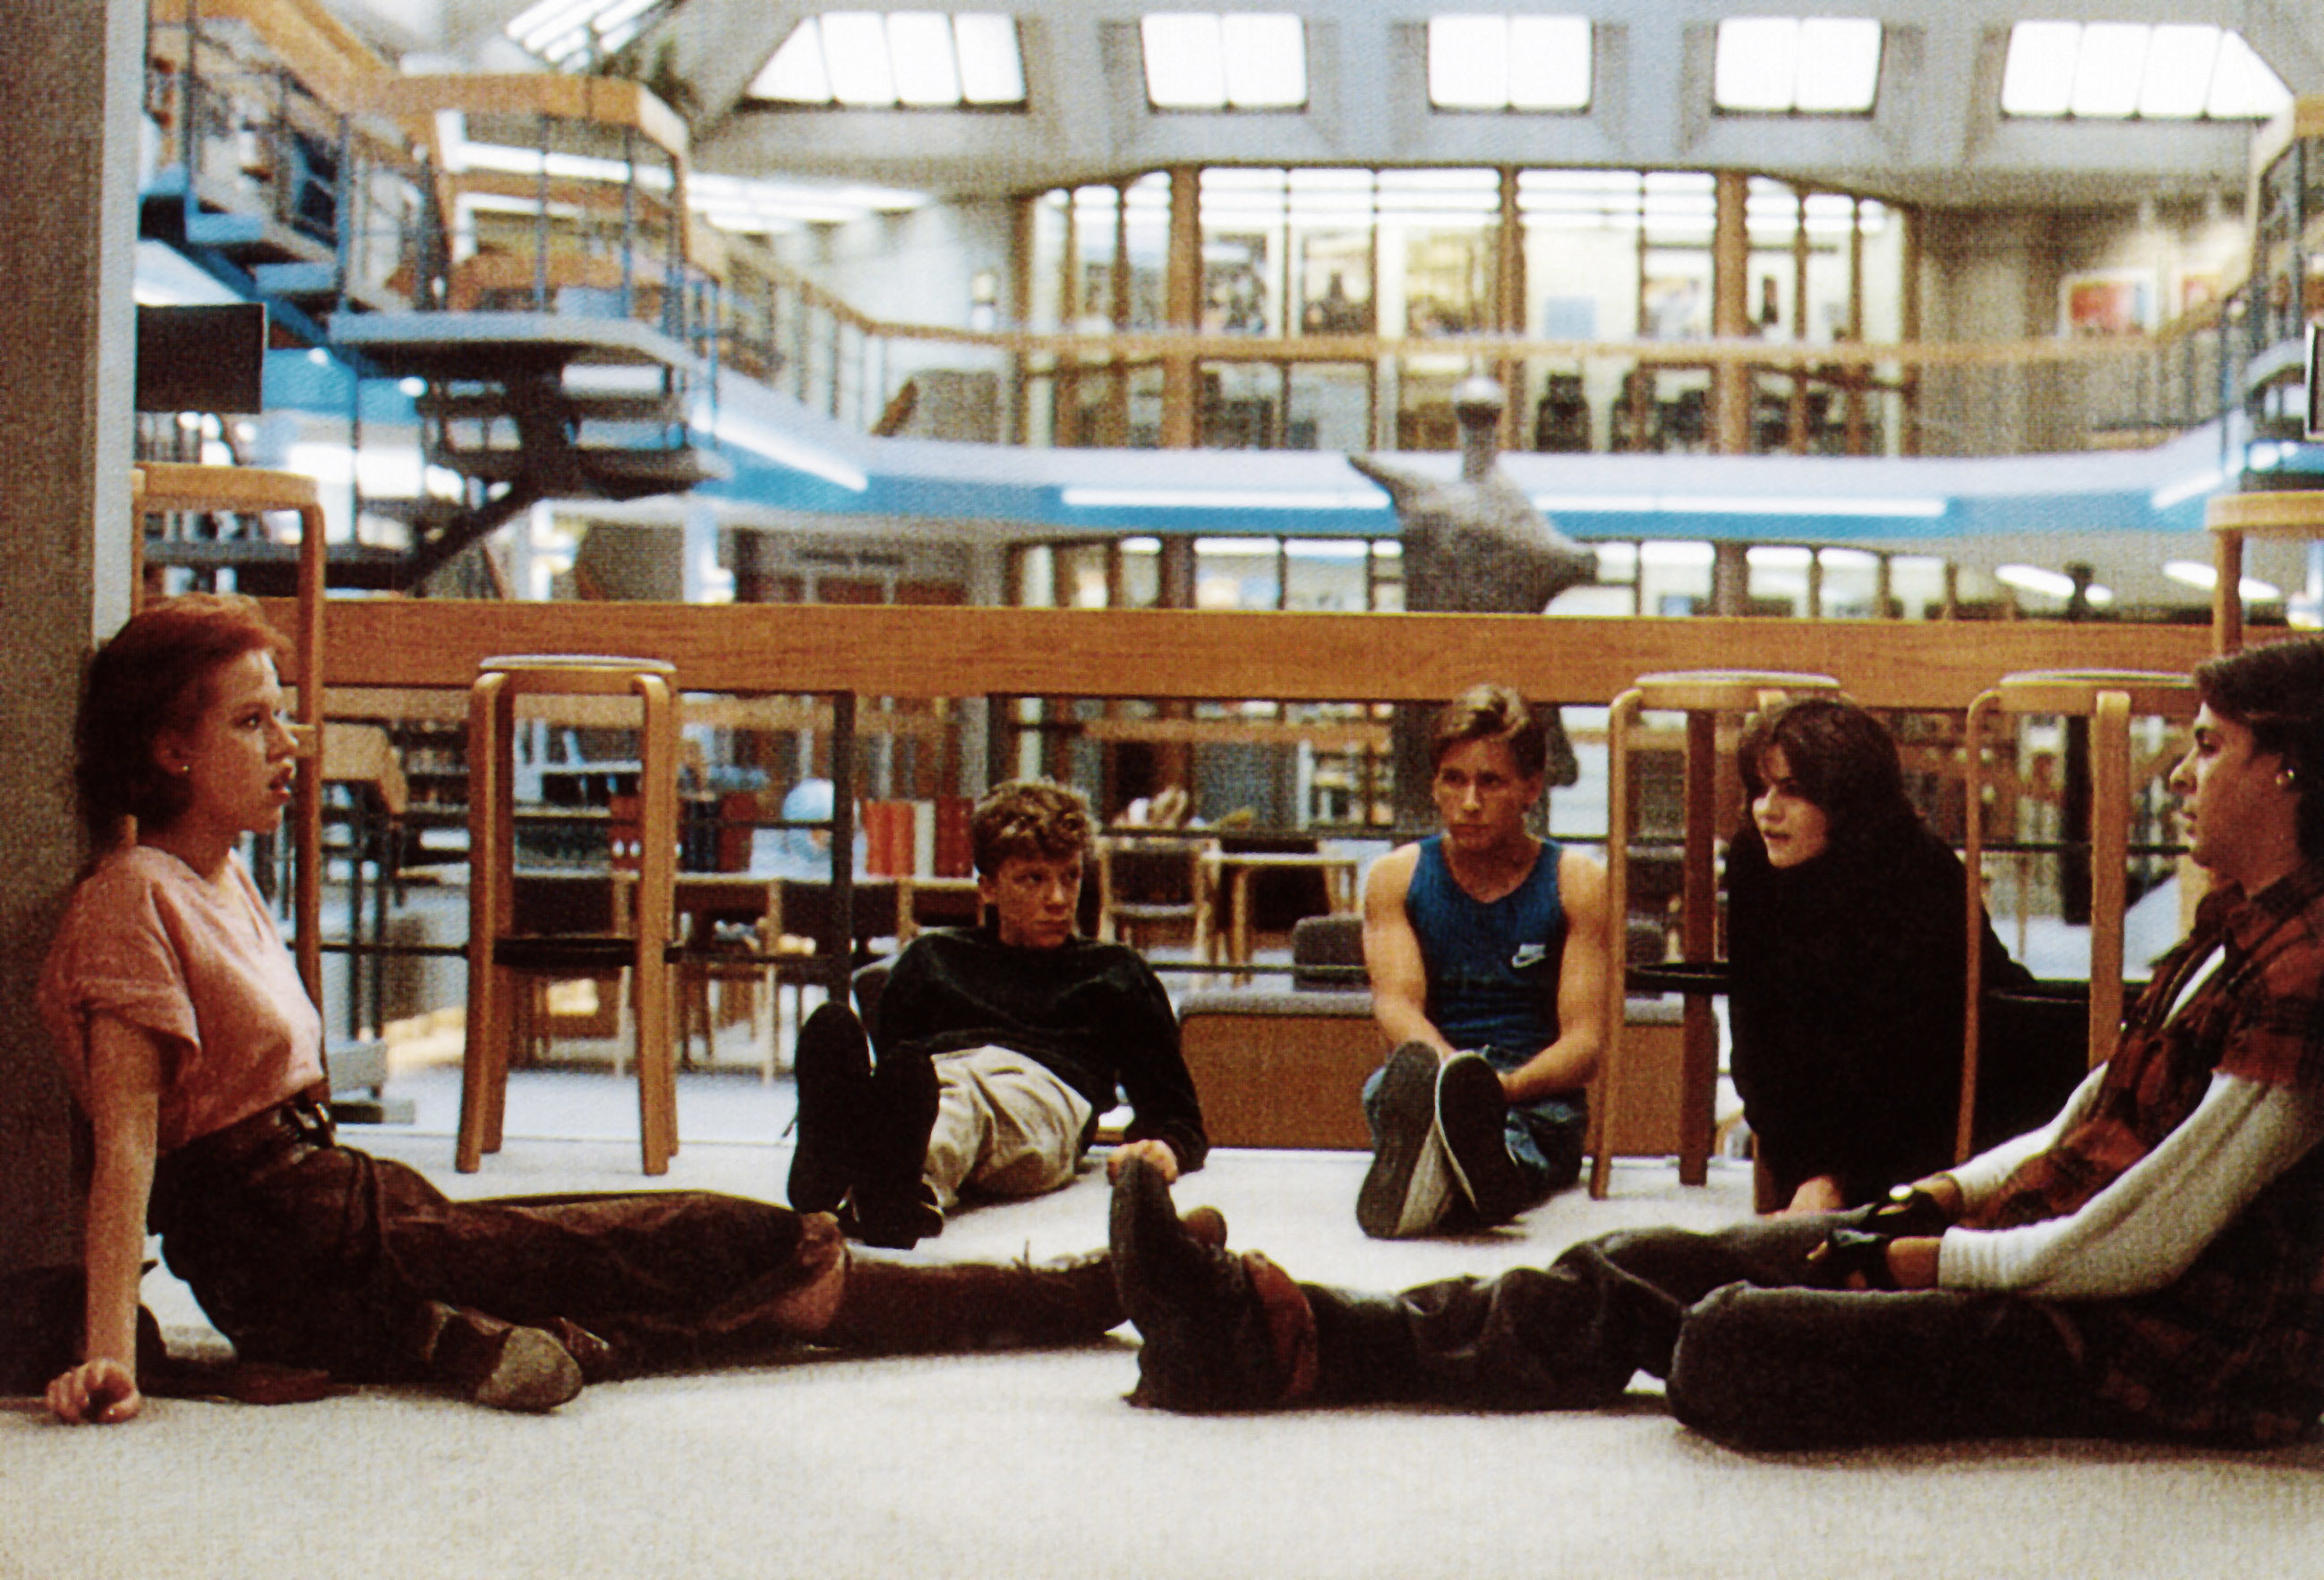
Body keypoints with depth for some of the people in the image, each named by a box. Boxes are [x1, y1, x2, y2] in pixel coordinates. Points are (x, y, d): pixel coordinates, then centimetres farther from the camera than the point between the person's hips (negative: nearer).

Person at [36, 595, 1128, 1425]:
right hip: (310, 1257, -9)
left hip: (356, 1202, 9)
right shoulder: (133, 900, -11)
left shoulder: (223, 878, 16)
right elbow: (126, 1141, -19)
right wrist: (111, 1351, -27)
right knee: (759, 1253, -8)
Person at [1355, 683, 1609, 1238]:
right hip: (1421, 1083, 1)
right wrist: (1455, 1071, -29)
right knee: (1396, 1079, -36)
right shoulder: (1396, 876, 11)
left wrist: (1504, 1085, -26)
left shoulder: (1578, 884, 7)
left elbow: (1586, 1038, -4)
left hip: (1536, 1095, -1)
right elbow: (1395, 1004, -5)